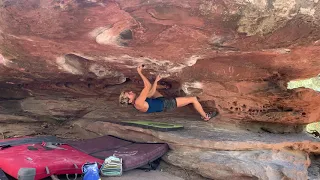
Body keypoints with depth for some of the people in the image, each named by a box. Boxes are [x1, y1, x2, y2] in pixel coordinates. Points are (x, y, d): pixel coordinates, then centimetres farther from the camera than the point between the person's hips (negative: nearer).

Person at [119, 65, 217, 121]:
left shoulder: (137, 102, -2)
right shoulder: (138, 103, -31)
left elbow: (150, 93, 9)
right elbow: (147, 87, -33)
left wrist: (156, 80, 9)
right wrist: (140, 73, -29)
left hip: (161, 100, 10)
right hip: (167, 104, -10)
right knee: (193, 99, -6)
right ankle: (205, 116, 17)